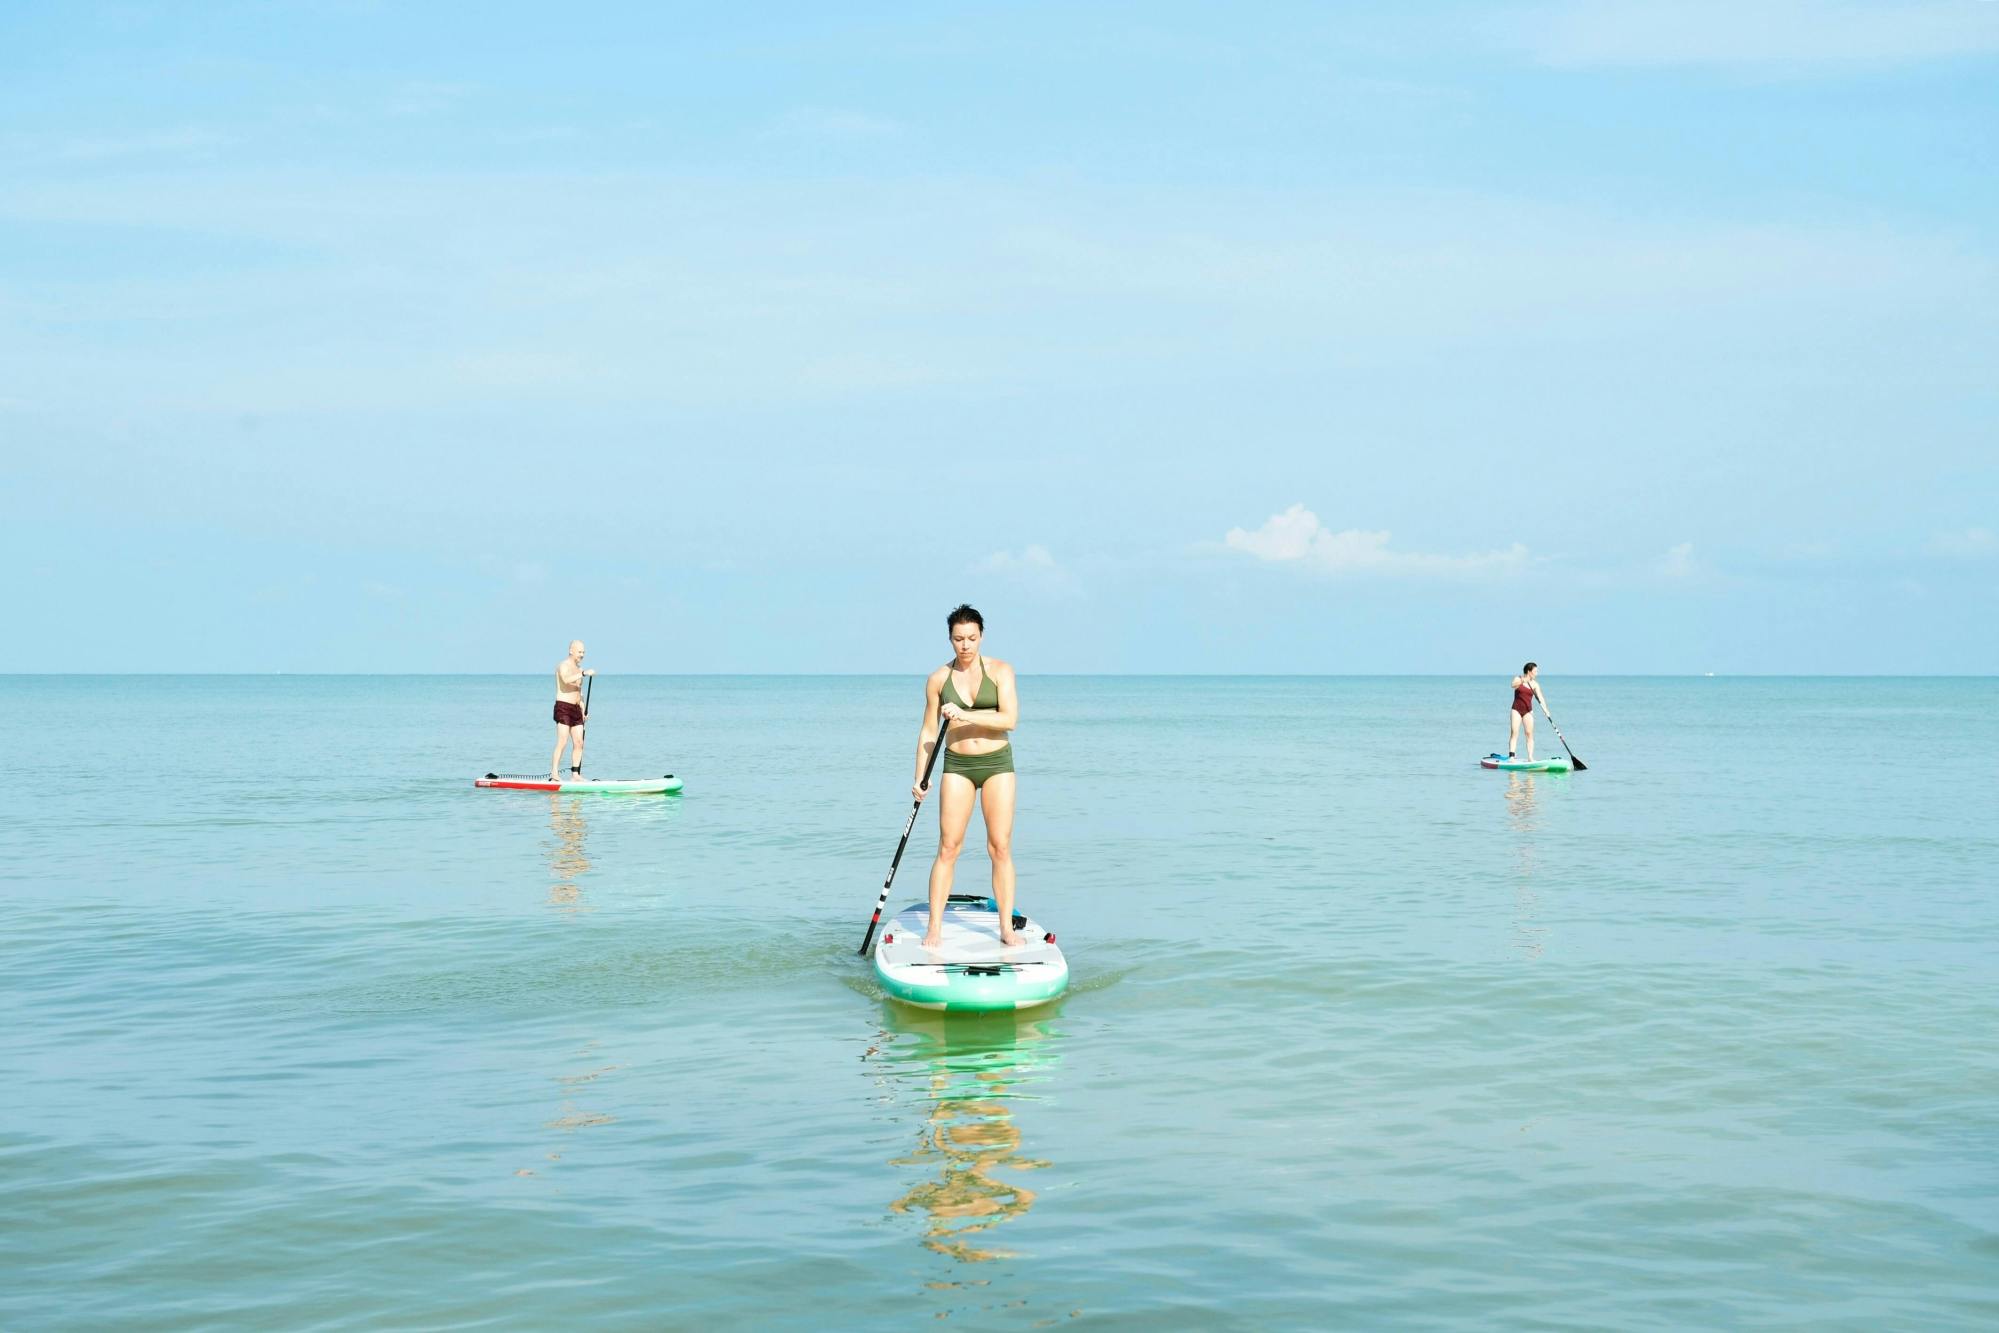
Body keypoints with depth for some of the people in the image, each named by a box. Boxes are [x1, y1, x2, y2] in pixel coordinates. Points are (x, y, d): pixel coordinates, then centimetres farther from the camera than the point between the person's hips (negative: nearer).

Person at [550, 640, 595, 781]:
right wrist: (584, 673, -31)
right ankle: (554, 774, -16)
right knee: (562, 741, -14)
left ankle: (575, 774, 8)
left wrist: (583, 711, 18)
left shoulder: (579, 669, 20)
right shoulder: (563, 665, -7)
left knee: (578, 742, 4)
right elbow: (566, 680, -30)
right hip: (563, 707, -8)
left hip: (576, 709, 8)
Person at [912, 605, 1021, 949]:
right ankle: (934, 928, 0)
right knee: (948, 847, -4)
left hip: (997, 763, -1)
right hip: (957, 766, 1)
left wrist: (965, 715, -20)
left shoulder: (1000, 671, -2)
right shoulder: (938, 679, 3)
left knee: (1000, 847, -2)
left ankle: (1006, 927, 4)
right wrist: (920, 777, 0)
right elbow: (928, 732, 7)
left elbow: (1010, 719, -13)